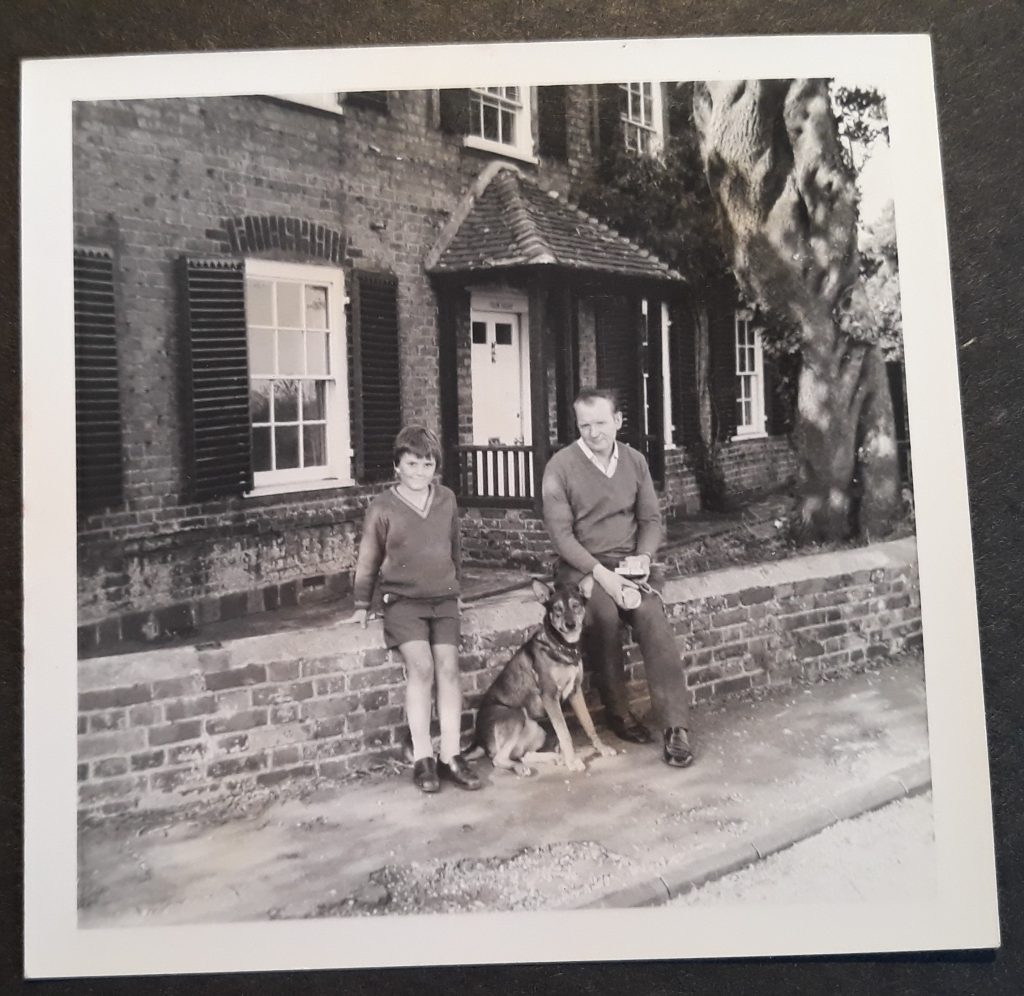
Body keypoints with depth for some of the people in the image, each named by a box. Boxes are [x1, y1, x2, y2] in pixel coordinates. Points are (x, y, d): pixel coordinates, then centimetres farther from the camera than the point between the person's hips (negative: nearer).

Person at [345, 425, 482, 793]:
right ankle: (422, 757, -9)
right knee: (421, 667, -19)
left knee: (448, 668, -10)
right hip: (403, 600, -3)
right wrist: (362, 606, 11)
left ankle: (450, 756, -1)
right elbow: (368, 560, 6)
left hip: (443, 599, 3)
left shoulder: (447, 500, 6)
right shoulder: (383, 507, -3)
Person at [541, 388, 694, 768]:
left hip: (628, 564, 3)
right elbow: (560, 532, -11)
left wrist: (644, 556, -10)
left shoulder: (635, 461, 7)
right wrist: (601, 573, -20)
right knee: (605, 614, -32)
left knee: (653, 618, -24)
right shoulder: (560, 466, -7)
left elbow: (651, 518, 10)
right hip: (582, 566, -3)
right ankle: (617, 712, -11)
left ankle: (675, 726, -20)